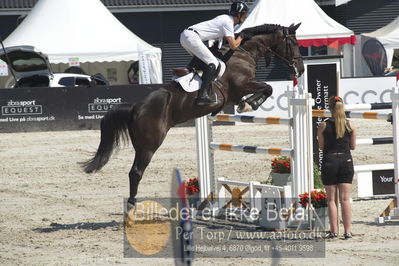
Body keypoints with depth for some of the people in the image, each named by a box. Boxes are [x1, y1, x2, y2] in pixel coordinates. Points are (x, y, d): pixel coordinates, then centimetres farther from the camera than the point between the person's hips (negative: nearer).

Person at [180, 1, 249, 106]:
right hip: (191, 37, -10)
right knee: (213, 63, -13)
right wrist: (241, 37, 5)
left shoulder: (225, 18, 20)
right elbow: (233, 45, -13)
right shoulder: (228, 22, -8)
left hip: (184, 35, 10)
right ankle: (202, 95, -24)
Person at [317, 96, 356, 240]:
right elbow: (353, 146, 6)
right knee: (345, 199, 4)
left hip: (329, 161, -1)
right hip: (346, 160, 2)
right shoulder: (350, 124, -1)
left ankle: (334, 231, 3)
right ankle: (347, 231, 0)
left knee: (331, 199, 6)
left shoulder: (323, 125, -5)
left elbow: (321, 146, 1)